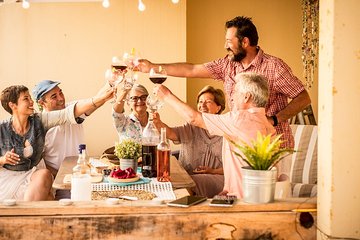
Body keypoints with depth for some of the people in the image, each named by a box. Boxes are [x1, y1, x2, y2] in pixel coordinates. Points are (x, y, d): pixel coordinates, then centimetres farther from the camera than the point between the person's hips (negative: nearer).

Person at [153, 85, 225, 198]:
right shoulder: (191, 128, 13)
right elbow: (171, 133, -7)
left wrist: (213, 171, -11)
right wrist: (158, 123, -28)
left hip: (216, 178, -2)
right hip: (185, 177, 3)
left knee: (193, 182, -33)